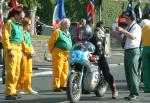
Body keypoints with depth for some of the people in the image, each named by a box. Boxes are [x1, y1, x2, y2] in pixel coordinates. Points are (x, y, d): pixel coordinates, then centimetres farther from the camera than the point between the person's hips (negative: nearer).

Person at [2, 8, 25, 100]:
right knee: (11, 72, -11)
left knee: (17, 72, 12)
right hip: (11, 49, -9)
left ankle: (13, 91, 20)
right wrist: (10, 50, -20)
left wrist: (20, 49, 18)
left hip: (18, 49, 9)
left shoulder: (20, 25, 18)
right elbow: (5, 37, -16)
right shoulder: (9, 23, -9)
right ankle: (9, 93, -10)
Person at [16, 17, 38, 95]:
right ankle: (18, 89, -2)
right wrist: (29, 51, -12)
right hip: (24, 53, -9)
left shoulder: (28, 33, 19)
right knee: (22, 72, -8)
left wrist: (32, 51, 6)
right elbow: (23, 44, -15)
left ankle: (28, 89, 15)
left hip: (29, 54, 9)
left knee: (29, 72, 10)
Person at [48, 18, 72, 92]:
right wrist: (52, 51, 2)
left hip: (67, 54, 8)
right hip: (59, 53, -8)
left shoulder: (68, 33, 20)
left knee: (65, 71, 13)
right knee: (57, 71, -9)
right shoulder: (58, 32, -7)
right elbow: (51, 42, -7)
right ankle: (56, 86, -9)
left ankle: (63, 85, 22)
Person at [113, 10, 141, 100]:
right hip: (127, 51, 9)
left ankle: (135, 93, -10)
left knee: (133, 73, -11)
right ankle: (132, 92, 16)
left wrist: (122, 30, -32)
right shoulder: (128, 28, 20)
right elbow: (124, 40, 24)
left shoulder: (136, 27, -8)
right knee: (128, 73, 10)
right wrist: (117, 36, 7)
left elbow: (133, 36, -27)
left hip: (133, 51, -9)